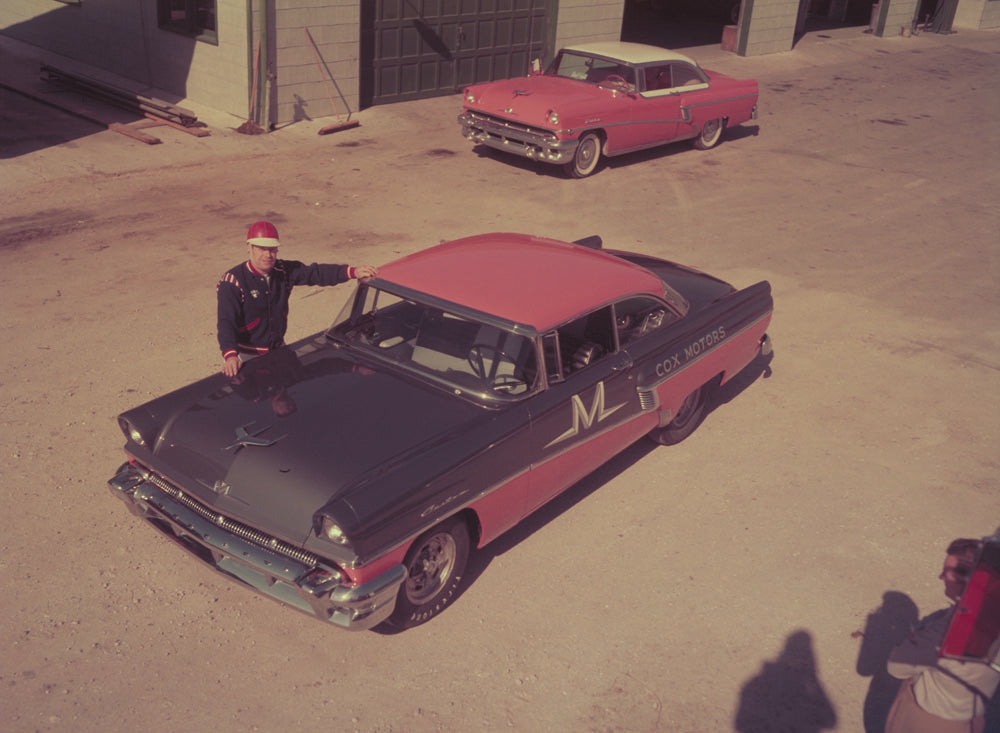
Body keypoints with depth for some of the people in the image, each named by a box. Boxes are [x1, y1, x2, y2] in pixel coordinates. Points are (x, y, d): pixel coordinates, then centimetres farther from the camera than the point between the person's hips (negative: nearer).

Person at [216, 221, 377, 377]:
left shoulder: (283, 271, 0)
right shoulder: (233, 282, -18)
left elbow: (317, 273, -5)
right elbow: (226, 321, -27)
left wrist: (353, 272, -20)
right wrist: (230, 356, -44)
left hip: (278, 350, 6)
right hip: (245, 357, -6)